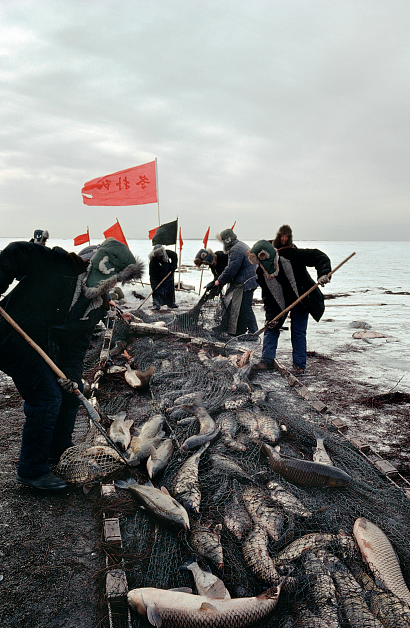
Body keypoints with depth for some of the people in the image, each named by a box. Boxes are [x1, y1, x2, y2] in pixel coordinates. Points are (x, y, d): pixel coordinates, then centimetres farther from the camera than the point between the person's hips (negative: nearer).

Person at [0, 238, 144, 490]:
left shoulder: (99, 304, 1)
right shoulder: (59, 266, -19)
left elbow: (78, 342, -2)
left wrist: (72, 372, -16)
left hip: (44, 348, 8)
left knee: (72, 391, 10)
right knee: (47, 395, -15)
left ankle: (56, 452, 30)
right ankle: (32, 470, 1)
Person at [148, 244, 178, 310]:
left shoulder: (167, 253, -22)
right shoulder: (153, 261, -32)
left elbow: (174, 255, 0)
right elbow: (152, 274, -30)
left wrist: (173, 265, -10)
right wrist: (154, 285, -36)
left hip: (168, 274, 5)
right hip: (158, 278, -5)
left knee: (171, 289, 13)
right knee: (157, 290, -14)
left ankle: (171, 303, 28)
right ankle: (156, 304, -8)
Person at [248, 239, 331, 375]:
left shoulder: (290, 255, -27)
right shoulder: (262, 273, -14)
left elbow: (319, 257, -24)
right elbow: (268, 297, -7)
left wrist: (323, 273, -39)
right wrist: (271, 316, -15)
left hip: (300, 298, -4)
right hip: (280, 303, 4)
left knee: (298, 331, -5)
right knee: (271, 327, 1)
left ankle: (299, 365, 6)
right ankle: (267, 360, 11)